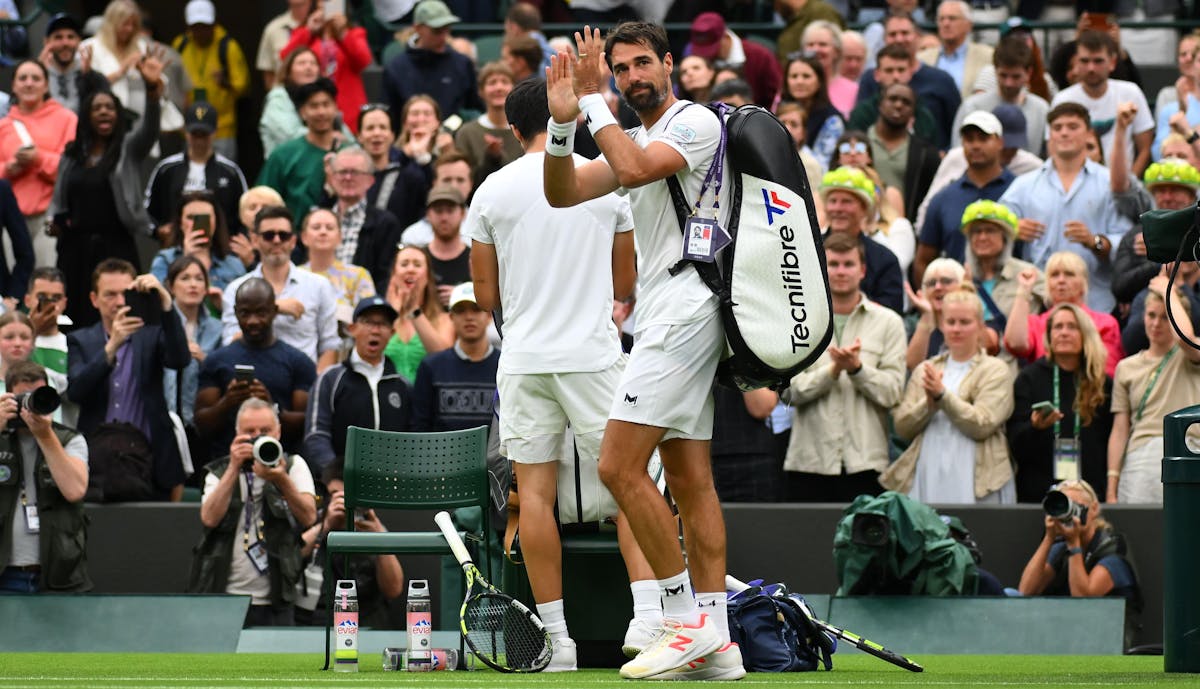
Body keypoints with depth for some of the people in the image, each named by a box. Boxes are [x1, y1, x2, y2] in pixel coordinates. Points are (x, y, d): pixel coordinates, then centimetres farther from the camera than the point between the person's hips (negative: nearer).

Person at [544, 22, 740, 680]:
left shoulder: (695, 122, -8)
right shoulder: (636, 138, 20)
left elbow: (633, 169, -24)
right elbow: (563, 193, 13)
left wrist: (593, 100, -15)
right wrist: (564, 121, -3)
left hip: (684, 310, -10)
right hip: (663, 320, 10)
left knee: (619, 466, -14)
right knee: (689, 481, 6)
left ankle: (686, 619, -12)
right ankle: (715, 642, 4)